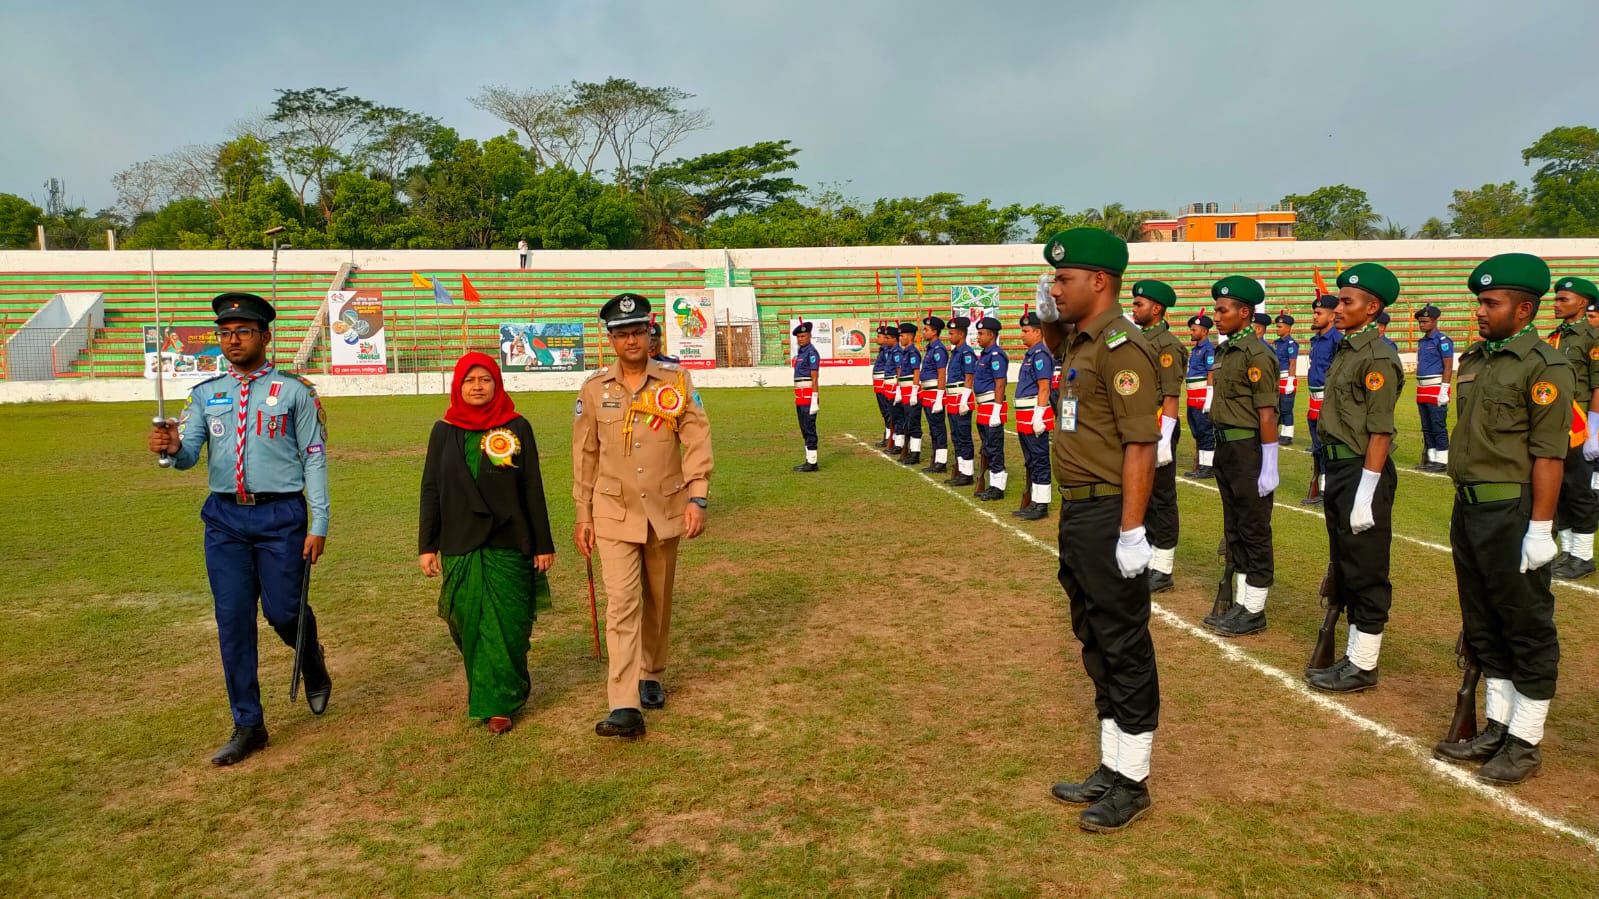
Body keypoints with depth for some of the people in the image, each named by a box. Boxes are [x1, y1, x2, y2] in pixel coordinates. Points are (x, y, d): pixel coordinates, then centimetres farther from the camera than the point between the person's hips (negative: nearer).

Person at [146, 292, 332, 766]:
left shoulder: (294, 390, 0)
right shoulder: (206, 393, 10)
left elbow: (314, 459, -2)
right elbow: (189, 454, 0)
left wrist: (319, 525, -7)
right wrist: (172, 447, -25)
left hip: (281, 516, -3)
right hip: (225, 517, 4)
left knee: (283, 610, -3)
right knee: (232, 619, 4)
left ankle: (313, 662, 34)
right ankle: (248, 726, 16)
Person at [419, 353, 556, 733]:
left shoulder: (517, 428, 0)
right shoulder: (444, 431, 6)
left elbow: (533, 489, 1)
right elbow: (431, 490, 7)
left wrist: (543, 543, -1)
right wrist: (426, 545, 2)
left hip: (509, 545, -2)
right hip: (460, 546, 2)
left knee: (505, 626, -2)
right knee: (468, 626, 8)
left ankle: (498, 702, 8)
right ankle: (482, 690, 30)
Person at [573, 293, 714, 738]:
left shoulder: (677, 382, -1)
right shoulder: (593, 389, 1)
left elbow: (697, 442, -3)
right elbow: (584, 456, 6)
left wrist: (697, 498, -13)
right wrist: (582, 516, 6)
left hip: (665, 511, 1)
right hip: (615, 514, -1)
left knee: (658, 600, 14)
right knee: (622, 603, -10)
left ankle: (650, 676, 35)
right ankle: (624, 707, -13)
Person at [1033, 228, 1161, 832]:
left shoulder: (1120, 347, -17)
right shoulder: (1081, 342, 12)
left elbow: (1141, 443, -22)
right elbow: (1060, 351, 38)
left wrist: (1131, 531, -25)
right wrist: (1049, 322, 16)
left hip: (1109, 517, -10)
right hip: (1076, 513, 10)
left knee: (1124, 649, 1)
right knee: (1095, 643, 17)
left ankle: (1132, 785, 14)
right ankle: (1111, 770, 31)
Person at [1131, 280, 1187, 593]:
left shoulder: (1168, 345, -13)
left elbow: (1171, 397, -18)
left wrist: (1164, 440, -23)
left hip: (1157, 431, -9)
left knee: (1161, 501, -1)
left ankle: (1163, 571, 6)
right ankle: (1148, 562, 25)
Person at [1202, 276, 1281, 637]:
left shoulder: (1256, 353, -15)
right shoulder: (1224, 351, 12)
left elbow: (1267, 413, -18)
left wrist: (1269, 467, -20)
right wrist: (1221, 452, 18)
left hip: (1248, 449, -9)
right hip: (1225, 447, 9)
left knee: (1255, 532, 1)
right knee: (1234, 529, 15)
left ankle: (1254, 612, 9)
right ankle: (1240, 604, 25)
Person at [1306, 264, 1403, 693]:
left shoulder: (1378, 357, -16)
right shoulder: (1345, 350, 12)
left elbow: (1380, 433, -19)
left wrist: (1365, 494, -22)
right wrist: (1332, 477, 19)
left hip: (1362, 472, -10)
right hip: (1338, 469, 10)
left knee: (1366, 574, 0)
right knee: (1344, 568, 17)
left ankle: (1363, 666, 10)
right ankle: (1354, 656, 29)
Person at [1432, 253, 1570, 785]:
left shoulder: (1543, 366, -12)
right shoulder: (1474, 359, 12)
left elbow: (1548, 455, -17)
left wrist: (1540, 529, -20)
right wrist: (1464, 505, 18)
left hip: (1512, 513, -8)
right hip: (1468, 509, 8)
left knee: (1527, 629, 3)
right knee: (1483, 624, 16)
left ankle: (1526, 742, 14)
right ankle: (1497, 728, 28)